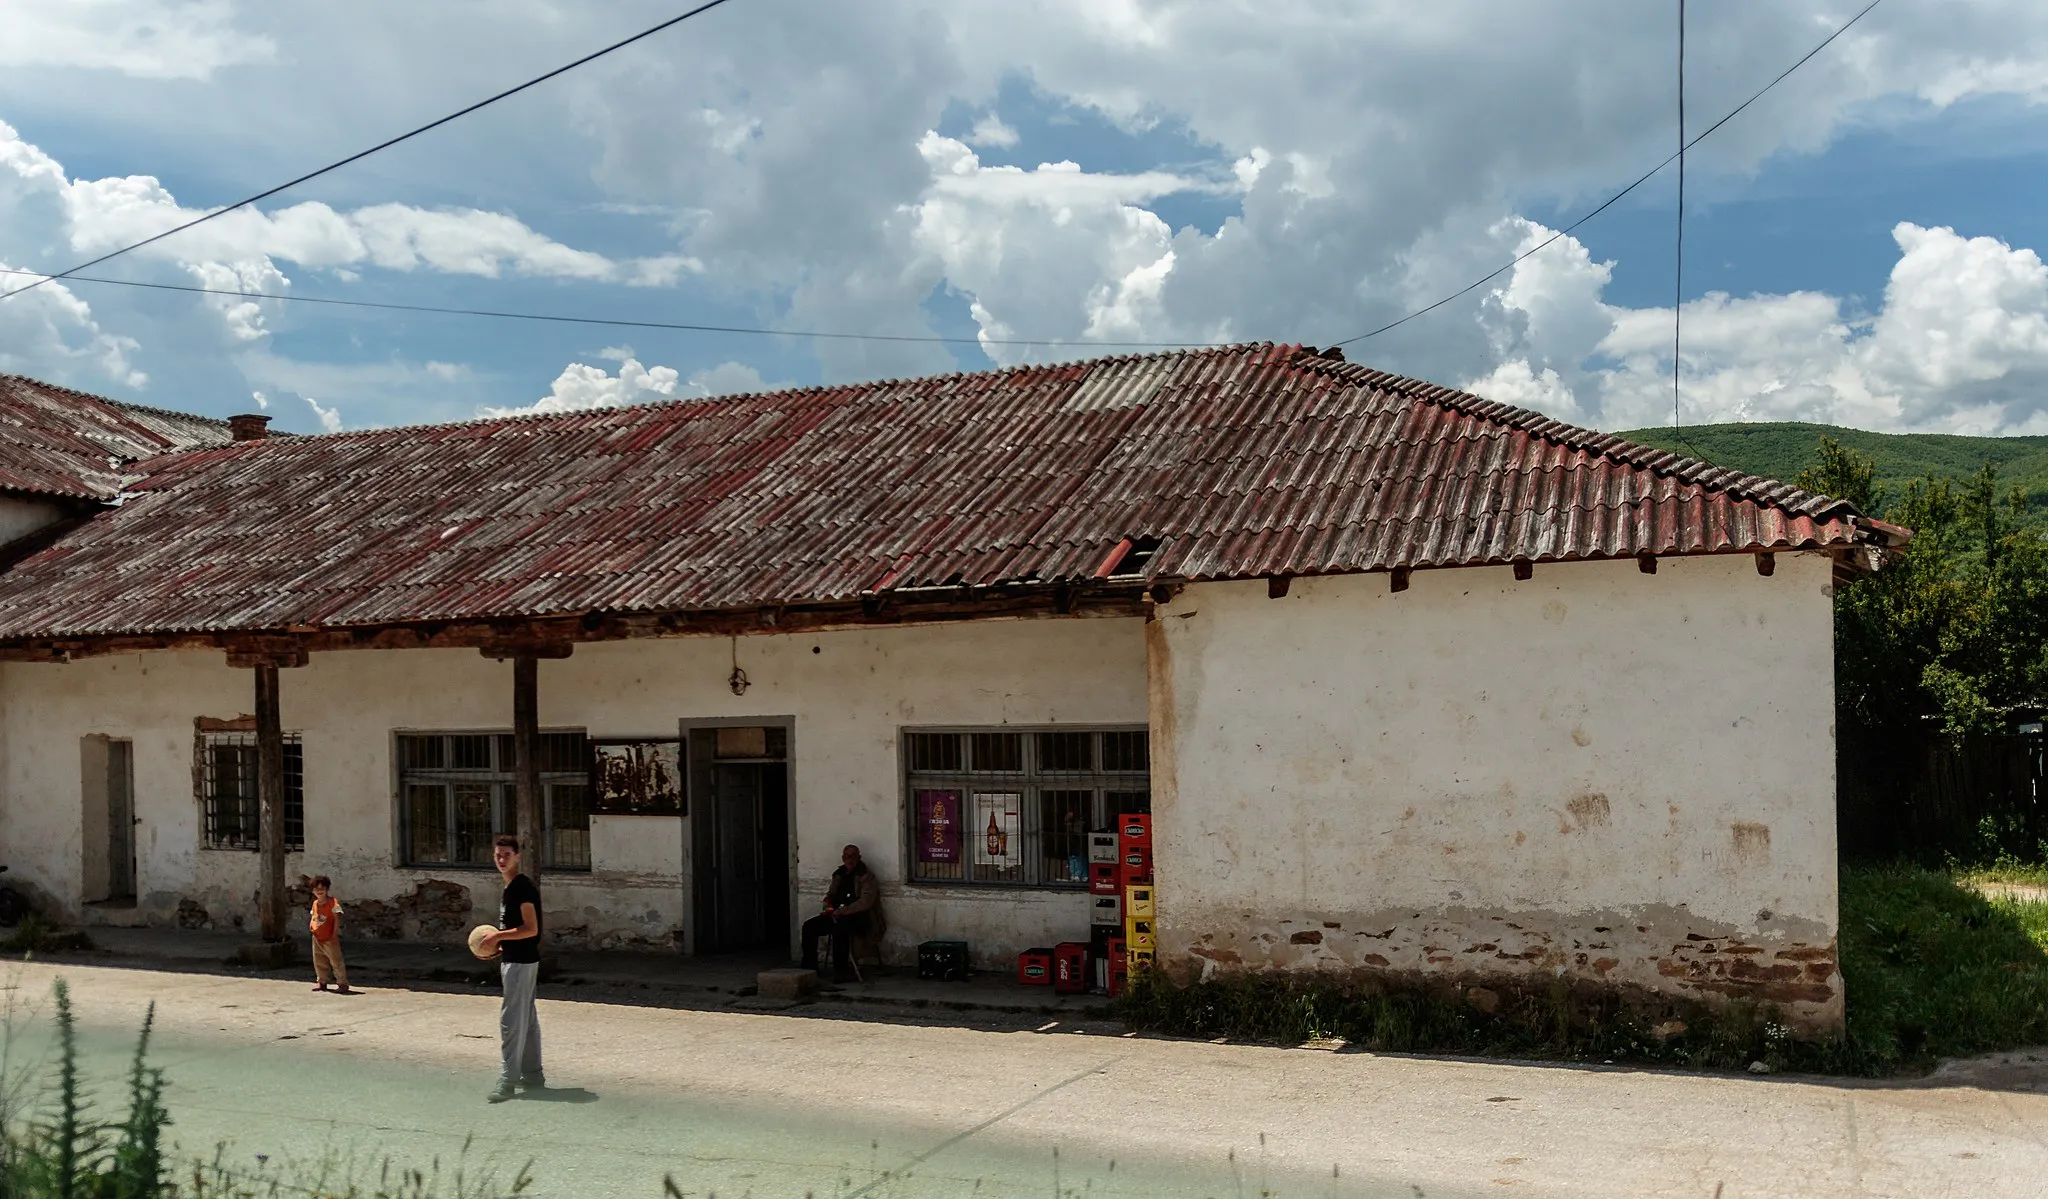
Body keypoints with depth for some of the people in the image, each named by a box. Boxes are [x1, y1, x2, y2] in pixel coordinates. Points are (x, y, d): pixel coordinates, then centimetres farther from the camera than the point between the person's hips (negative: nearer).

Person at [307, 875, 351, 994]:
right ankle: (321, 982, 31)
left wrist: (335, 933, -20)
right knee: (319, 962, 15)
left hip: (330, 939, -7)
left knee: (336, 961, -5)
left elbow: (337, 919, -16)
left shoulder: (333, 903, -14)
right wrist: (311, 924, 1)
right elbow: (313, 916, 20)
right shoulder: (315, 904, 8)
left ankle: (343, 983, 0)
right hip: (317, 938, 7)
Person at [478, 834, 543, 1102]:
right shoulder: (510, 888, 14)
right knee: (527, 1019, 14)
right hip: (515, 960, 10)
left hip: (520, 962, -10)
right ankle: (532, 1075, 21)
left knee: (511, 1020, -8)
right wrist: (500, 946, 10)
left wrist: (498, 936, -17)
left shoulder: (523, 887, -16)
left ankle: (507, 1079, -4)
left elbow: (531, 929, -21)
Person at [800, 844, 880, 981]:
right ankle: (809, 967, -5)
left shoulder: (866, 876, -6)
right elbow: (829, 894, 27)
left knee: (839, 927, -37)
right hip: (837, 915, 7)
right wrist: (829, 906, 3)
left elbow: (865, 902, -17)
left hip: (859, 917, -7)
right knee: (809, 926, -10)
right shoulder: (839, 874, 15)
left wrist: (841, 911, -22)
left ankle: (840, 971, -28)